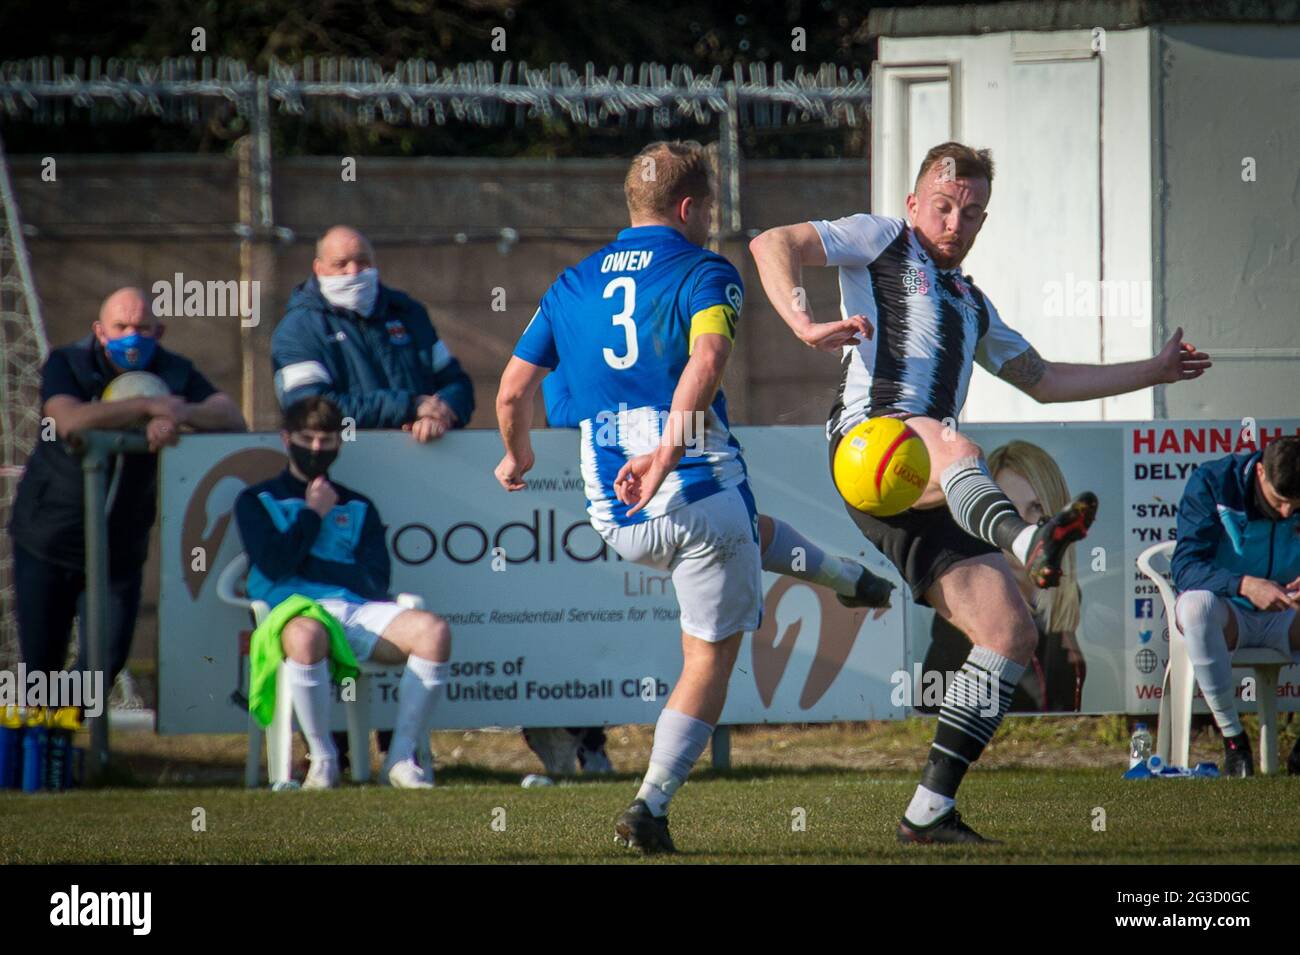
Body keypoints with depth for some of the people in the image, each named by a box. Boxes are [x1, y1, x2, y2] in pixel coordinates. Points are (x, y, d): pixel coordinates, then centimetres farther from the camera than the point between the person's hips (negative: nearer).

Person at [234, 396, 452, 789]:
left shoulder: (357, 506, 27)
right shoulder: (258, 501, 19)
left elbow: (376, 580, 11)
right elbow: (273, 564, -1)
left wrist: (306, 562, -2)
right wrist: (313, 514, 9)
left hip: (358, 608, 3)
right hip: (297, 608, -3)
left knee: (433, 630, -28)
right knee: (305, 636, -44)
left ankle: (401, 758, -21)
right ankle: (322, 761, -26)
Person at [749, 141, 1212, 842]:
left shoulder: (971, 303, 36)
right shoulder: (881, 242, 17)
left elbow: (1044, 380, 45)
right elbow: (772, 245, 3)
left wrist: (1154, 371, 44)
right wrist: (805, 324, -15)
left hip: (933, 495, 7)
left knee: (1010, 634, -7)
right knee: (954, 448, -41)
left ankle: (929, 811, -5)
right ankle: (1029, 541, -76)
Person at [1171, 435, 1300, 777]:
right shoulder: (1212, 483, -16)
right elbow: (1184, 566, -24)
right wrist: (1244, 585, -41)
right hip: (1228, 616, -3)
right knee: (1196, 603, -39)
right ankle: (1233, 741, -26)